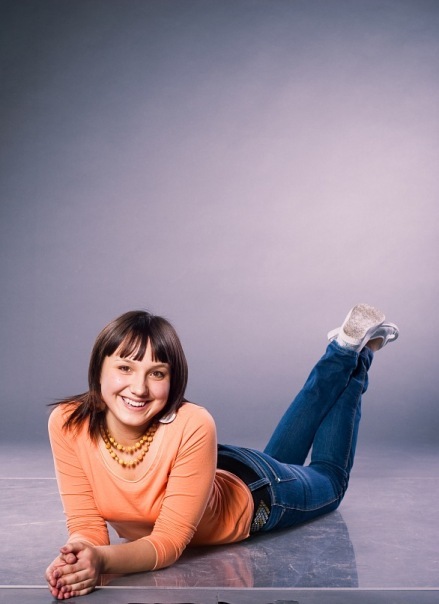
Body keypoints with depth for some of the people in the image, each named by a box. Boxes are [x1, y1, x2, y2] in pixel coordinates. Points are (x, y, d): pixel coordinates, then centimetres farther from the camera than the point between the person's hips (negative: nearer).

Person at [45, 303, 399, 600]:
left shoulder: (193, 427, -43)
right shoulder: (67, 424, -32)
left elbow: (170, 541, -39)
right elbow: (87, 523, -27)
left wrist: (104, 560, -56)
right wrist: (77, 558, -49)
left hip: (250, 496, -3)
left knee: (330, 481, 29)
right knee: (278, 457, 34)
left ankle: (356, 353, 41)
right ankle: (341, 352, 48)